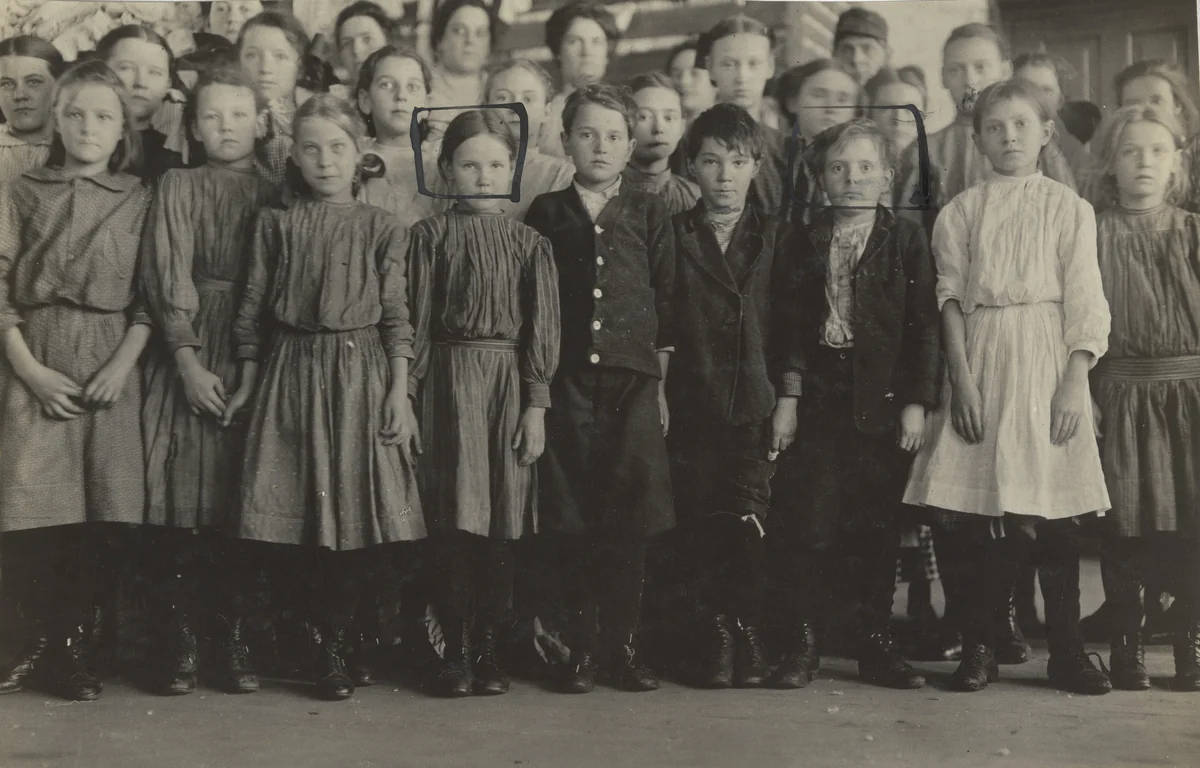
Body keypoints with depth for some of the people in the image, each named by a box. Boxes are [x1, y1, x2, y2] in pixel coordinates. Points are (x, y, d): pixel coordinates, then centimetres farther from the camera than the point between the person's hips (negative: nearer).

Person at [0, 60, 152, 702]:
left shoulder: (138, 199, 10)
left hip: (110, 364, 1)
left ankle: (71, 642, 9)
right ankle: (63, 645, 6)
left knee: (101, 507, -3)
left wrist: (123, 363, -9)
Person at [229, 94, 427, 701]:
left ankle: (332, 644, 12)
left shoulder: (381, 228, 4)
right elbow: (253, 309, 9)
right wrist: (247, 382, 8)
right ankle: (322, 641, 15)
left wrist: (399, 391, -4)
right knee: (295, 513, 0)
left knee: (351, 511, -1)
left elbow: (397, 317, 2)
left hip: (360, 374, -1)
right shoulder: (276, 223, 8)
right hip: (291, 371, 1)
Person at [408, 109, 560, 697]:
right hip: (450, 378, -1)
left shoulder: (529, 244, 8)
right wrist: (409, 396, -3)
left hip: (509, 381, 1)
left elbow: (541, 328, 4)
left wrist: (536, 404, -3)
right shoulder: (431, 235, 5)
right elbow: (416, 319, 3)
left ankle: (488, 648, 12)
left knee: (502, 520, 2)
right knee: (455, 520, -3)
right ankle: (456, 650, 6)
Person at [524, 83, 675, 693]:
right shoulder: (546, 213, 9)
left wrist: (663, 380, 2)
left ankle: (624, 647, 10)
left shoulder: (648, 214, 9)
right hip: (565, 382, 0)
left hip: (633, 380, 0)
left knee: (629, 518, -1)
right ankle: (580, 648, 11)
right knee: (571, 520, 1)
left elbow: (667, 301, 8)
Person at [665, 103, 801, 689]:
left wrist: (788, 398, 1)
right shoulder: (672, 235, 7)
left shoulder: (778, 238, 9)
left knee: (748, 525, -8)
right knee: (698, 530, 1)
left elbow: (790, 326, 7)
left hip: (757, 408, 0)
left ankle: (748, 635, 6)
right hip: (691, 408, 1)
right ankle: (715, 637, 13)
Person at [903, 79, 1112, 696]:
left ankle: (1066, 650, 10)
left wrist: (1075, 381, -8)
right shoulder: (961, 211, 8)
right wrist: (962, 377, -6)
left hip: (1047, 362, -1)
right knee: (976, 513, 0)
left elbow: (1085, 303, 2)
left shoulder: (1068, 207, 6)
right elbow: (950, 297, 3)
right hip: (981, 363, 1)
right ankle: (978, 646, 12)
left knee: (1054, 512, -1)